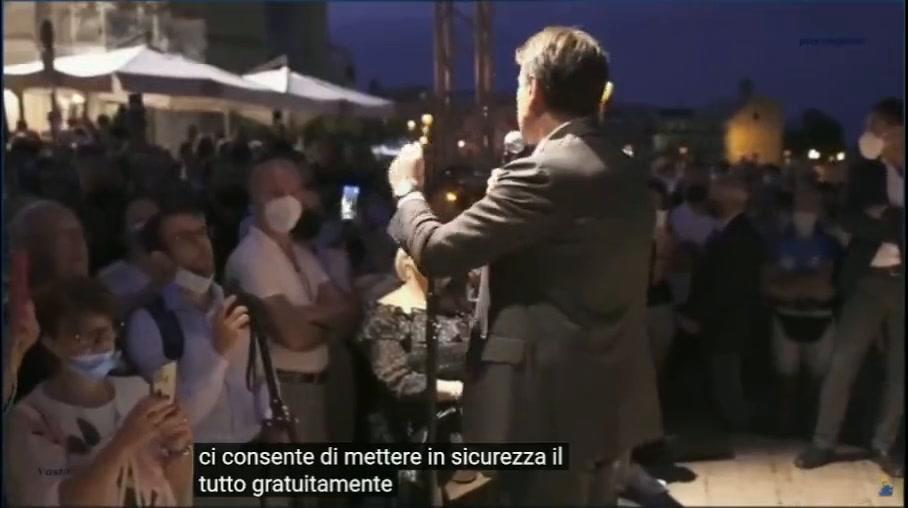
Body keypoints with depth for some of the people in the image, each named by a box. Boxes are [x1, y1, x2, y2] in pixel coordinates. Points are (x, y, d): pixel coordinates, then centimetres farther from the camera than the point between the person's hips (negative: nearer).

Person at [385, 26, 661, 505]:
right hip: (607, 396, 9)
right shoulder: (628, 174, 7)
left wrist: (407, 188, 2)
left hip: (548, 404, -8)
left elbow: (436, 250, -17)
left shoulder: (546, 173, -20)